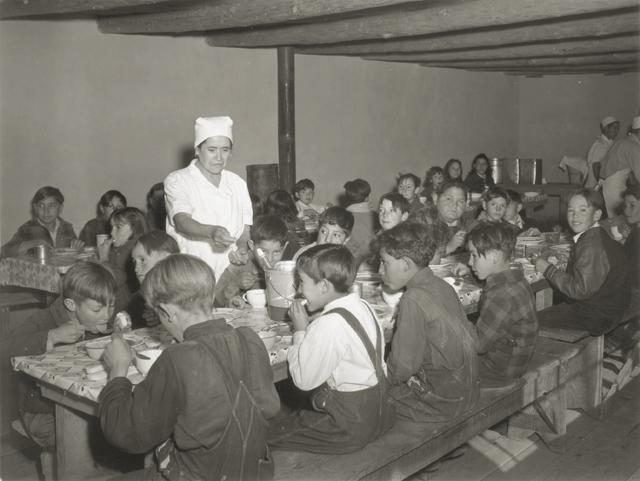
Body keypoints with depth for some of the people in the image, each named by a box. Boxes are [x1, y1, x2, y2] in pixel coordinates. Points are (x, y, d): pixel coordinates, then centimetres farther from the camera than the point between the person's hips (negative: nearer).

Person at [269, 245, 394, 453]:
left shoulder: (329, 325, -24)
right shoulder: (363, 306, 2)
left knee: (267, 435, -2)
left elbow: (303, 380, -14)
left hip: (349, 427, -9)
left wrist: (300, 331, -7)